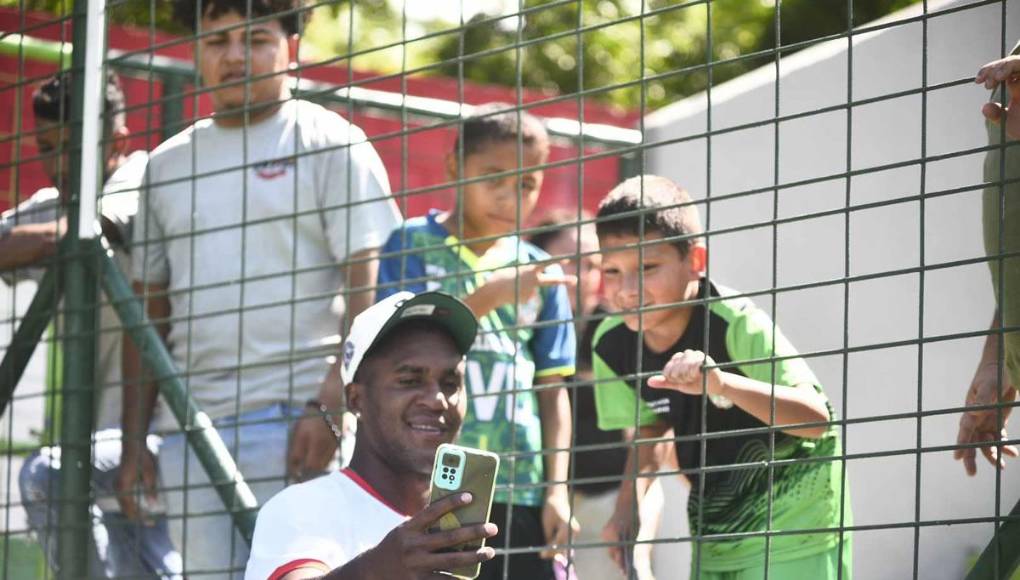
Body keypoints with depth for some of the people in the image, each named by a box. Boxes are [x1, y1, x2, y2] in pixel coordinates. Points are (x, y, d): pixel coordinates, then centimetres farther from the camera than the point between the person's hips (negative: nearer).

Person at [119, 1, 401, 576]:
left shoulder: (330, 144, 2)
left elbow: (369, 291, -6)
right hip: (191, 432, 5)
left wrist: (328, 408, -17)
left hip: (295, 420, -5)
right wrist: (133, 441, 11)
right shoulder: (168, 164, 18)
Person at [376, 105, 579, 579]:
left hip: (519, 491, 3)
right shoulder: (410, 245, 3)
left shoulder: (540, 272, 12)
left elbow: (553, 388, 12)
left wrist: (557, 490, 3)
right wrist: (490, 296, -19)